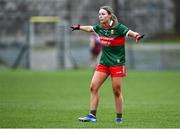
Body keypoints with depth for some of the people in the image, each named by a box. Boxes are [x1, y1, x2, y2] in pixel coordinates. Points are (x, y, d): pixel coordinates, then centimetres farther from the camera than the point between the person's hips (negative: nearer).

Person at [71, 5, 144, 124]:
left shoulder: (118, 27, -14)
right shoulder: (99, 28, 4)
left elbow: (130, 32, -27)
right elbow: (89, 28, 25)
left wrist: (137, 36, -48)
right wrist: (79, 27, 37)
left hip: (117, 64, -6)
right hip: (103, 63, 6)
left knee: (117, 91, -2)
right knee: (93, 87, -3)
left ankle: (119, 118, 10)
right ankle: (92, 115, 2)